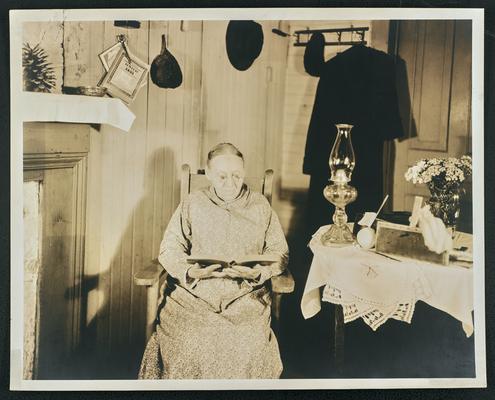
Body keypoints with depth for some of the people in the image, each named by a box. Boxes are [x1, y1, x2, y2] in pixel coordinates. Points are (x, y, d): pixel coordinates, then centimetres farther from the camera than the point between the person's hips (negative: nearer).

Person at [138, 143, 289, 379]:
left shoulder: (260, 206, 11)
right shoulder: (192, 204, 10)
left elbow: (279, 253, 10)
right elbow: (169, 249, 6)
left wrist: (257, 272, -12)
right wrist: (190, 271, -14)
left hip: (245, 296, 0)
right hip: (193, 292, 0)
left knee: (248, 350, -26)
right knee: (187, 346, -26)